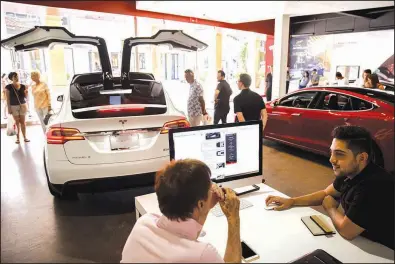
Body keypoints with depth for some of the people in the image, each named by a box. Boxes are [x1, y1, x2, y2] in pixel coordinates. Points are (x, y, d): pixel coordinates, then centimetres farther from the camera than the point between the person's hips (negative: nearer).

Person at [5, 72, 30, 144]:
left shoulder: (23, 86, 3)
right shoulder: (9, 87, -5)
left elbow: (26, 97, 8)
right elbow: (8, 98, -4)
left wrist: (26, 92, -13)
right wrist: (9, 108, -8)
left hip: (22, 105, 2)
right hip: (14, 106, -2)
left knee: (23, 122, 5)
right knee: (17, 122, 1)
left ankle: (25, 137, 11)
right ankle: (17, 138, 9)